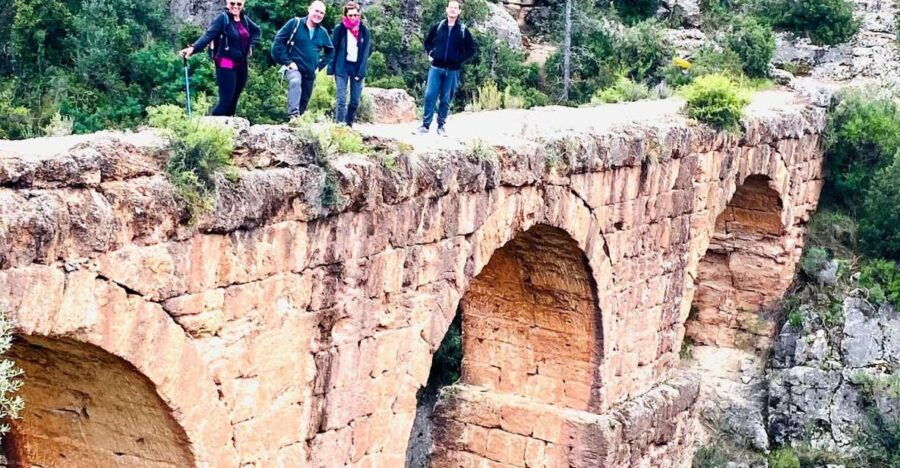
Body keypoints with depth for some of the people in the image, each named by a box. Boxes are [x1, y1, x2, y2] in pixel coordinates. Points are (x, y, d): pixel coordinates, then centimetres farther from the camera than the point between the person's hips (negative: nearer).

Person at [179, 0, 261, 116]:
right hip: (226, 65, -7)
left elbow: (256, 30, 28)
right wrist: (193, 48, -41)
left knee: (234, 98, 10)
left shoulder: (244, 19, 7)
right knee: (226, 99, -14)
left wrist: (251, 45, 12)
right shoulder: (222, 18, -12)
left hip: (242, 65, 7)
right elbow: (208, 35, -25)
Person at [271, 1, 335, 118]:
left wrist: (319, 66, 10)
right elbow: (278, 40, -8)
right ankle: (293, 115, -47)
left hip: (310, 72, 5)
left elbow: (330, 51, 21)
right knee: (295, 82, -36)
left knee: (304, 101, 8)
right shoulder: (295, 23, -6)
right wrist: (287, 61, -13)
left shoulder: (323, 32, 7)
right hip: (294, 67, -5)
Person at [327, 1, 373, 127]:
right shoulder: (339, 29, -2)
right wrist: (331, 69, -6)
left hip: (357, 67, 2)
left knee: (355, 101, 3)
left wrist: (361, 72, -9)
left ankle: (349, 124, 17)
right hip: (342, 67, -2)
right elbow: (333, 49, -1)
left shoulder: (364, 31, 2)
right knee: (341, 99, -9)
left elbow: (366, 53, -1)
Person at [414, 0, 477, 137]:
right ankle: (425, 125, -2)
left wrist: (461, 59, -3)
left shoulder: (463, 30, 2)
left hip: (452, 71, 0)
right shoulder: (437, 27, 5)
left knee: (445, 100, 4)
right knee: (430, 96, -6)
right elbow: (427, 42, 19)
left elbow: (472, 48, 7)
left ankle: (441, 126, 11)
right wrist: (430, 53, 4)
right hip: (436, 68, 0)